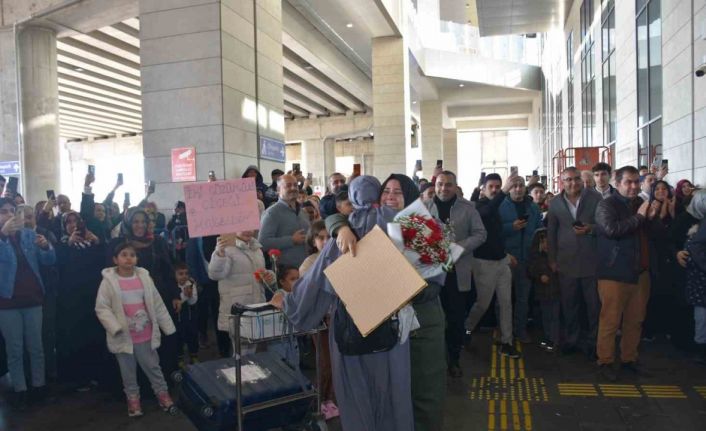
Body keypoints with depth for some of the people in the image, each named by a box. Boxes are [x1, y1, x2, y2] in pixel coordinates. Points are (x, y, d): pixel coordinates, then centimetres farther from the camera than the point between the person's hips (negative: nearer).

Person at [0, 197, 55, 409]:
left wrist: (46, 247, -23)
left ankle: (39, 385, 22)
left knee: (36, 346, 11)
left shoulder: (29, 234, 4)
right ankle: (19, 389, 16)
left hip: (32, 299, 2)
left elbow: (49, 261, -1)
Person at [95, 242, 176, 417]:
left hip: (145, 335, 2)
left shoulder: (144, 277, -1)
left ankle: (162, 393, 27)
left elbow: (157, 304, 4)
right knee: (128, 371, 14)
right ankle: (133, 398, 30)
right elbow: (102, 308, -10)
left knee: (153, 366, 13)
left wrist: (168, 327, 6)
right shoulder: (109, 281, -10)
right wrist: (115, 327, -23)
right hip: (123, 337, -2)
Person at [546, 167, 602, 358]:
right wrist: (552, 259, 9)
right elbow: (551, 232, 11)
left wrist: (590, 229, -18)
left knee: (594, 304, 5)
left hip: (591, 261, -2)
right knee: (569, 305, 11)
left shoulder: (595, 198, -2)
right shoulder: (555, 203, 5)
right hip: (566, 262, 2)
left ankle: (593, 341, 20)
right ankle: (571, 339, 25)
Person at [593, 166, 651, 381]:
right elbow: (611, 229, -23)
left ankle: (629, 358, 27)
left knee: (635, 320, 12)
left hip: (639, 272, 7)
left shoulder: (640, 203, 16)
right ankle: (605, 361, 10)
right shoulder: (607, 205, -5)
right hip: (615, 273, -7)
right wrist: (638, 217, -15)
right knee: (610, 320, -2)